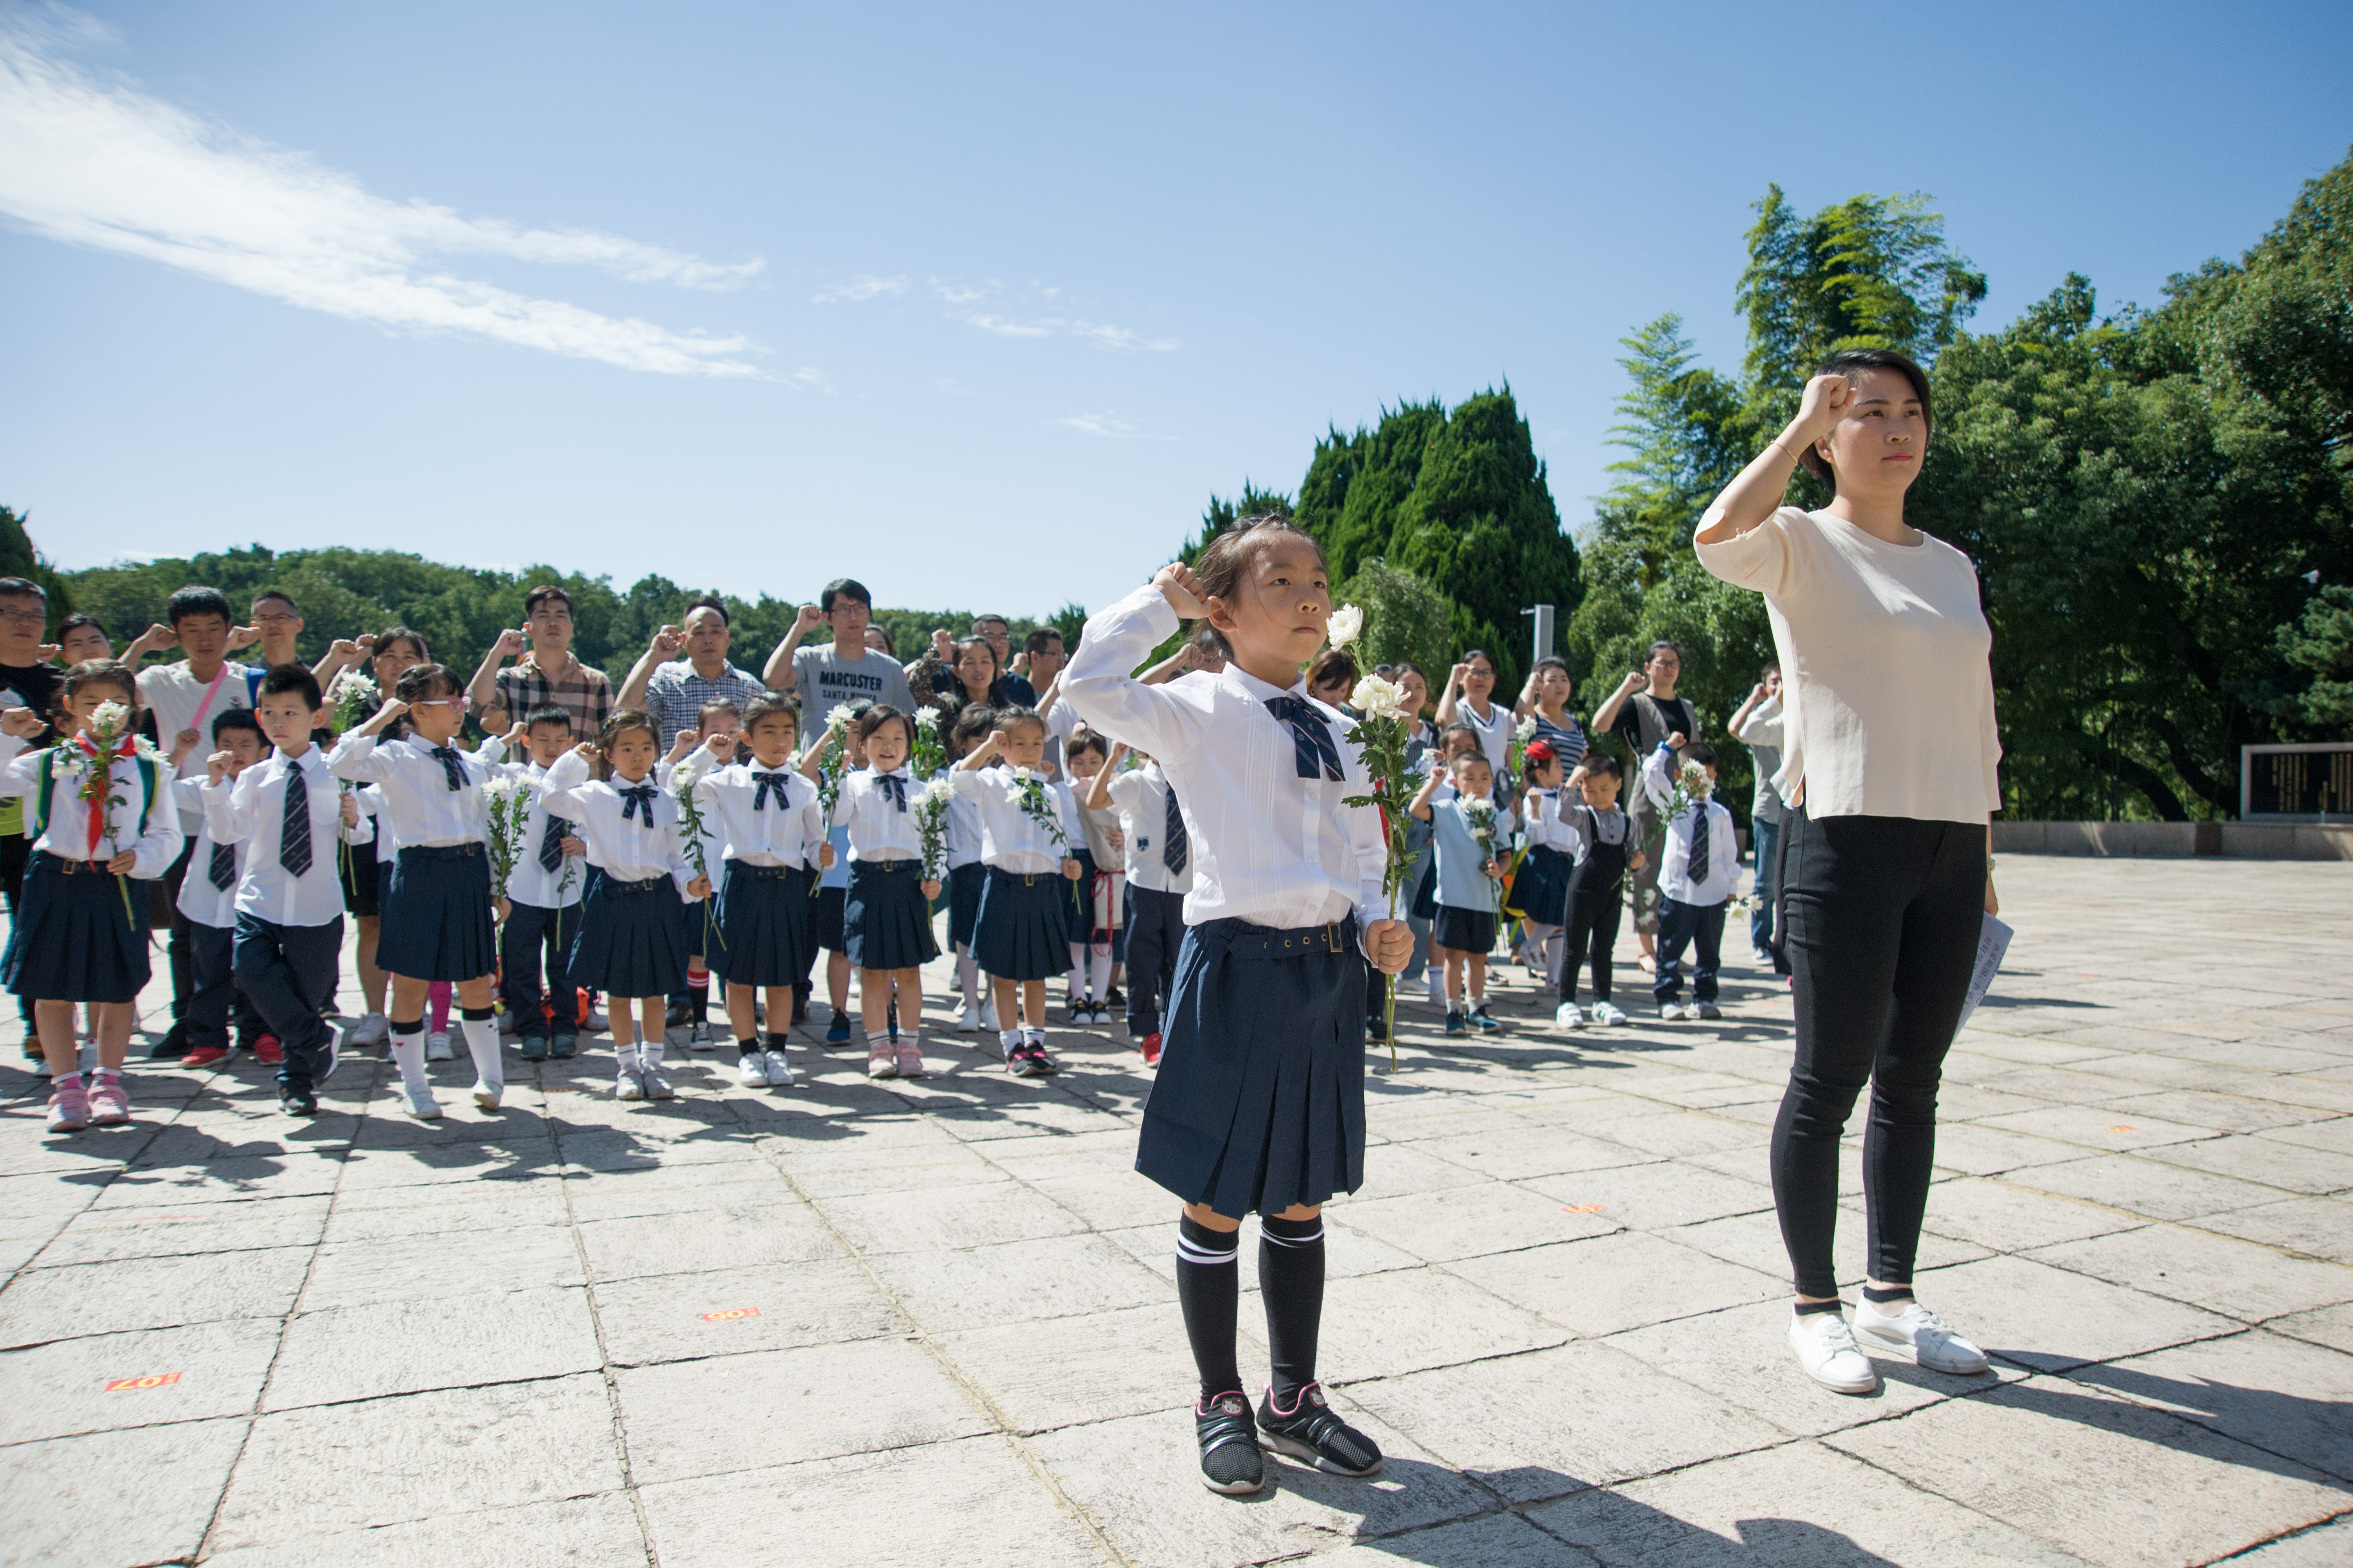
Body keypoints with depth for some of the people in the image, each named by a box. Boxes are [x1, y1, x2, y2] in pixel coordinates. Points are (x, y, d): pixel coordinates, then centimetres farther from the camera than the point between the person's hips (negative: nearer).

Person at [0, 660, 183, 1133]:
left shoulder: (148, 770, 6)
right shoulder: (46, 764, 7)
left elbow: (167, 834, 6)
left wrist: (140, 856, -11)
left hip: (118, 886, 0)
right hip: (56, 883, 1)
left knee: (119, 991, 7)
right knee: (53, 992, 5)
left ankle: (108, 1082, 23)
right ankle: (66, 1086, 19)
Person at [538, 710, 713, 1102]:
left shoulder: (665, 801, 7)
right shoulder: (595, 796, 2)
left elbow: (677, 855, 8)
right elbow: (550, 797, -5)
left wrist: (690, 882, -8)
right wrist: (575, 759, -3)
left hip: (658, 898, 1)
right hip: (614, 898, -1)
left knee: (655, 989, 8)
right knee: (619, 990, 7)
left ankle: (652, 1065, 20)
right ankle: (627, 1066, 20)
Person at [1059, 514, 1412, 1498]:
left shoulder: (1336, 733, 12)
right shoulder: (1200, 712, -6)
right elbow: (1089, 686, -21)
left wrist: (1377, 927, -1)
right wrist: (1159, 600, -9)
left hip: (1329, 969, 6)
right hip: (1238, 964, -5)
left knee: (1300, 1199, 16)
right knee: (1216, 1200, 6)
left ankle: (1294, 1398, 33)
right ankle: (1220, 1404, 27)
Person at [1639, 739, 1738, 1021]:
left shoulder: (1721, 814, 5)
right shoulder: (1672, 804, 1)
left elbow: (1729, 853, 11)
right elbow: (1651, 774, -6)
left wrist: (1732, 887, 10)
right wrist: (1666, 748, 0)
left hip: (1713, 895, 2)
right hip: (1677, 892, -2)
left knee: (1710, 951, 10)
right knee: (1671, 950, 1)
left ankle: (1703, 999, 21)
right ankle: (1667, 999, 8)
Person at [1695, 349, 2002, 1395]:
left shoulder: (1950, 566, 17)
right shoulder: (1803, 544, -1)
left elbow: (1976, 725, 20)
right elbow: (1718, 538, -26)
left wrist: (1984, 860, 17)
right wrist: (1801, 424, -13)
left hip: (1949, 845, 6)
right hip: (1846, 837, -6)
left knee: (1912, 1082, 12)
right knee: (1830, 1079, 0)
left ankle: (1891, 1296, 25)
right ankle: (1815, 1306, 14)